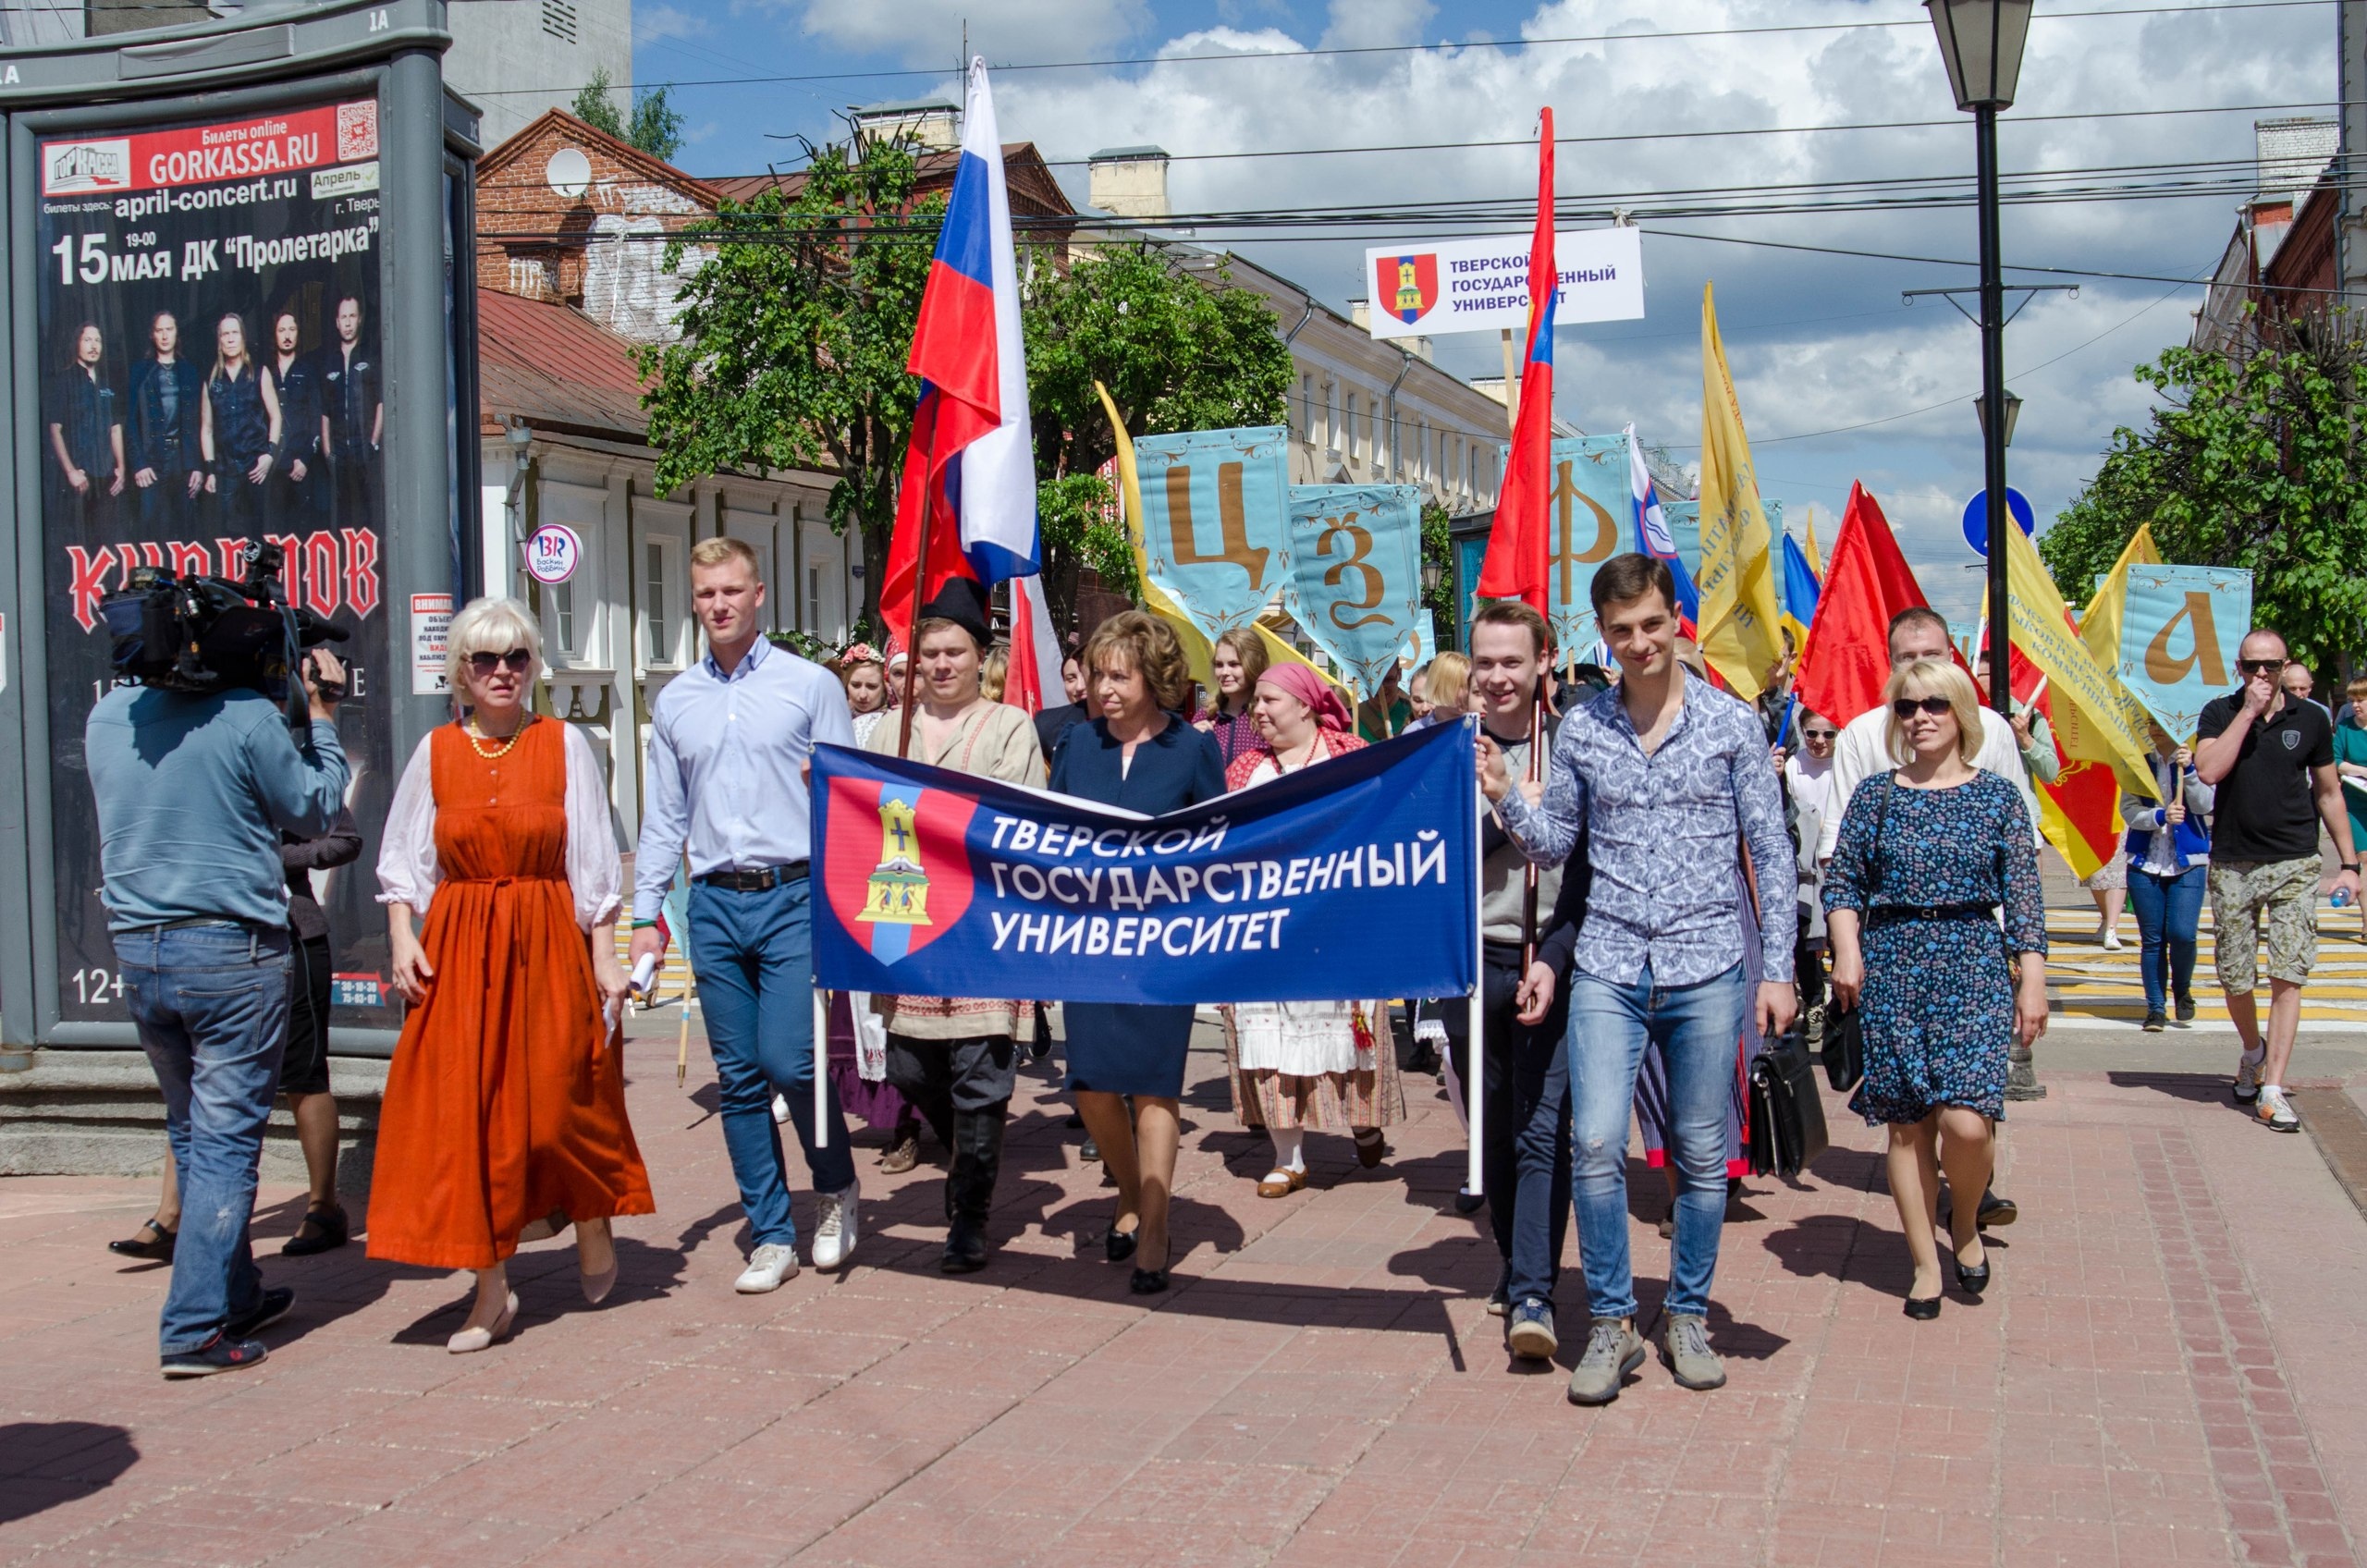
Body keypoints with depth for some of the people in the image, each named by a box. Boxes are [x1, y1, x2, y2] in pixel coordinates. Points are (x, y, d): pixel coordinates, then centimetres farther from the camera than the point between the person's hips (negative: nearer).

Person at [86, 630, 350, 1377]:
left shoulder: (107, 715, 6)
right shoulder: (248, 718, -11)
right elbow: (314, 811, 1)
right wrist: (322, 716, 12)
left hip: (137, 950, 6)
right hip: (231, 950, -6)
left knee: (193, 1136, 18)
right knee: (226, 1139, -1)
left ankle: (236, 1298, 28)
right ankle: (194, 1327, -3)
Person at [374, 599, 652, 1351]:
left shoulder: (565, 745, 2)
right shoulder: (436, 751, 7)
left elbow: (594, 862, 2)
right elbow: (405, 860, 10)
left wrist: (604, 955, -4)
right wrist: (402, 937, -4)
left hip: (549, 948, -2)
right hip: (457, 949, 2)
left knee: (558, 1106, 1)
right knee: (463, 1114, -2)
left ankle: (593, 1227, 29)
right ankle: (491, 1288, 5)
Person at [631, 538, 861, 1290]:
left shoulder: (811, 685, 1)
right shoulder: (676, 700, 12)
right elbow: (663, 817, 15)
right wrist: (645, 914, 10)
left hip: (795, 897, -4)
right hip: (715, 905, 4)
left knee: (789, 1059, -14)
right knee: (739, 1078, 5)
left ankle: (838, 1188, 13)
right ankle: (772, 1236, 15)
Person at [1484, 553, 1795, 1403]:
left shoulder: (1732, 723, 0)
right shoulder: (1580, 729, 6)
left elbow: (1770, 850, 2)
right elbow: (1554, 844, 12)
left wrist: (1778, 968, -2)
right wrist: (1506, 796, -8)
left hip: (1706, 970, -1)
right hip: (1608, 968, 1)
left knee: (1702, 1155, 7)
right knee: (1595, 1144, -9)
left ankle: (1688, 1315, 24)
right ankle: (1610, 1322, 6)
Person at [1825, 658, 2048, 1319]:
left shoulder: (1997, 795, 4)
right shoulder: (1875, 795, 6)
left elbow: (2023, 895, 3)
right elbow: (1843, 883, 7)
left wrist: (2031, 980, -2)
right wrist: (1846, 951, -8)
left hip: (1974, 966, -1)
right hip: (1892, 966, 1)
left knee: (1967, 1121, -14)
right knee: (1908, 1123, 3)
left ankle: (1965, 1221, 17)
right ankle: (1926, 1262, 15)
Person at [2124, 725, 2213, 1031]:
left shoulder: (2195, 759, 2)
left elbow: (2205, 805, -10)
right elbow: (2128, 811, -3)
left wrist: (2189, 771, -22)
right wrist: (2159, 816, -21)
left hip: (2188, 862, -1)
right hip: (2145, 862, 1)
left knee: (2182, 933, -11)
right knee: (2151, 939, 3)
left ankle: (2182, 990, 16)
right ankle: (2155, 1008, 11)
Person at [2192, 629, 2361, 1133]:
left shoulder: (2310, 720, 4)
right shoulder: (2220, 713, 1)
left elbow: (2329, 794, 12)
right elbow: (2209, 771, -17)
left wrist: (2350, 864, 9)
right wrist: (2248, 711, -15)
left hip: (2294, 865, 0)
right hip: (2232, 864, 0)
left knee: (2288, 977, -8)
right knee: (2235, 979, 7)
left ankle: (2273, 1090, -8)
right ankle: (2253, 1051, 37)